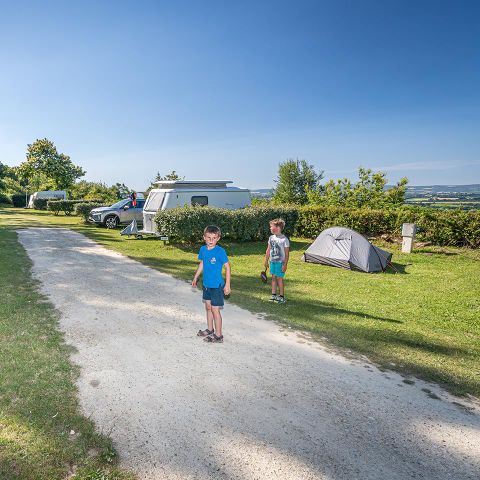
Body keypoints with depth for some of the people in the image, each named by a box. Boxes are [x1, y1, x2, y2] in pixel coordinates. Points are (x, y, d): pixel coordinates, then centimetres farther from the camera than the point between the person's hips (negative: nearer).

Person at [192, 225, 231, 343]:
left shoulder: (220, 251, -18)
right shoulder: (203, 249, 1)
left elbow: (227, 267, -14)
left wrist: (227, 285, -15)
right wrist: (195, 278, 22)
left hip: (217, 285, -7)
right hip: (206, 284, 7)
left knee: (215, 309, -2)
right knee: (208, 307, 19)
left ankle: (218, 335, 10)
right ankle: (209, 329, 36)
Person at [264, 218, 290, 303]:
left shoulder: (284, 240, -14)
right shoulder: (271, 238, 4)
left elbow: (286, 254, -12)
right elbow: (268, 250, 13)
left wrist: (285, 265, -14)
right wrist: (266, 261, 14)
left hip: (280, 262, -6)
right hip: (272, 261, 6)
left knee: (279, 278, 0)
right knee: (273, 277, 11)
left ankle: (281, 296, 13)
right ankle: (273, 295, 21)